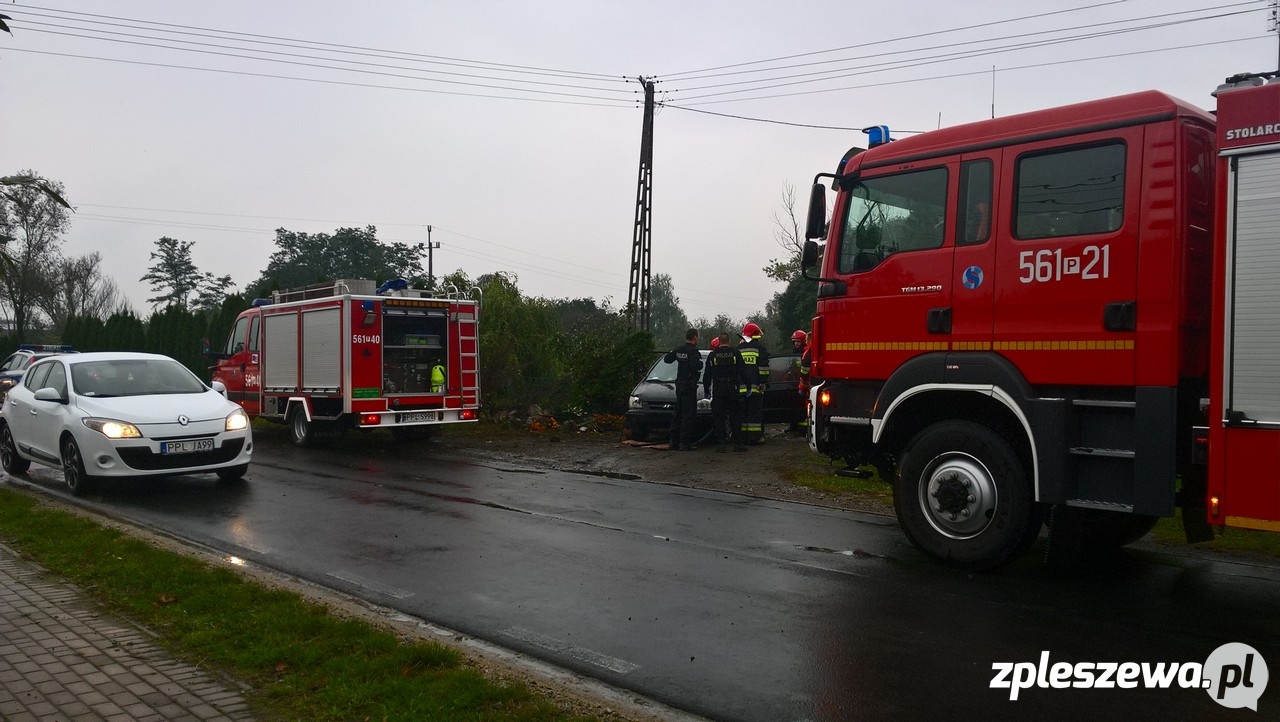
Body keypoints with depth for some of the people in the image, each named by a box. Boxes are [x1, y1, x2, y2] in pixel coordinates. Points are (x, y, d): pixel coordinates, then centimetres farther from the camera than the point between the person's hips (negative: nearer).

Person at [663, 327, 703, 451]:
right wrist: (700, 362, -7)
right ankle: (685, 443, -7)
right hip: (689, 386, -8)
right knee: (688, 415, -5)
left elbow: (667, 359, 17)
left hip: (679, 385, 8)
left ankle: (674, 441, 18)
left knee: (677, 413, 14)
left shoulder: (679, 349, 8)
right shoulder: (693, 351, -15)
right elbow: (696, 366, -27)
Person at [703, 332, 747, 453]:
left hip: (718, 390, 0)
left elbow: (707, 375, 6)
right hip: (733, 388, 0)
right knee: (735, 417, 6)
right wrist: (745, 387, 4)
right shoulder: (735, 353, 0)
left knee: (718, 418, 3)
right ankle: (738, 443, 4)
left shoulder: (713, 355, 2)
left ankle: (721, 444, 0)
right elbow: (742, 372, 0)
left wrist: (706, 390, 14)